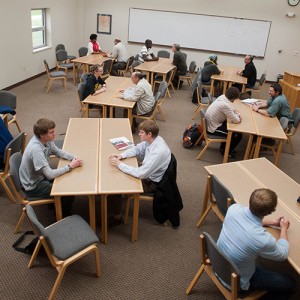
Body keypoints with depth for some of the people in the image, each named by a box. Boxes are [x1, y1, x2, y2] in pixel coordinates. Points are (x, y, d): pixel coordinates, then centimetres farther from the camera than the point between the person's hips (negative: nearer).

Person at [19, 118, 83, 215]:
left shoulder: (46, 140, -12)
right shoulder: (36, 149, -35)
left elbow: (58, 152, 5)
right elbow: (50, 175, -34)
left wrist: (74, 158, -12)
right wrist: (70, 166, -24)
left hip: (41, 175, 8)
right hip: (33, 186, -8)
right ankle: (63, 216, 16)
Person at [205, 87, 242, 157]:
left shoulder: (222, 97, -4)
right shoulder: (225, 105, -31)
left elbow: (232, 109, 12)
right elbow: (236, 120, -24)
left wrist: (238, 114, -5)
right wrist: (238, 117, -2)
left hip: (209, 123, 10)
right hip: (213, 129, -9)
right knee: (238, 135, -3)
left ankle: (223, 147, 35)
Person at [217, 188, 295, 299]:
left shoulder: (234, 209, -23)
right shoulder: (263, 239, -38)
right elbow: (283, 254, -11)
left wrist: (273, 222, 8)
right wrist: (284, 228, 3)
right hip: (237, 282, -6)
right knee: (288, 284, 12)